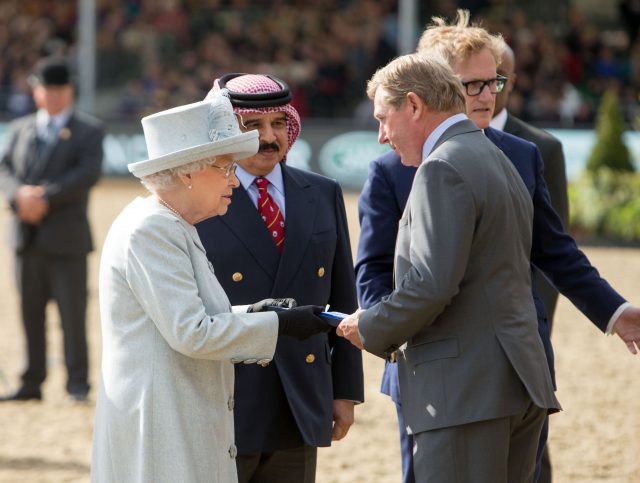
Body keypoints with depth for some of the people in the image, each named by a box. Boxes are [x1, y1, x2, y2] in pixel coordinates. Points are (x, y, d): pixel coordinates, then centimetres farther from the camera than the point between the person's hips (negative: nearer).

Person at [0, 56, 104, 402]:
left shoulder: (89, 131, 4)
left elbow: (88, 174, -10)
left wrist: (45, 198, -18)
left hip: (65, 237, -4)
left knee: (72, 313, -5)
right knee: (31, 312, 6)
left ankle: (77, 384, -2)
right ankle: (32, 383, 11)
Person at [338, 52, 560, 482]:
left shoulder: (443, 169, -11)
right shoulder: (499, 161, 20)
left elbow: (432, 284, -20)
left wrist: (371, 330, -5)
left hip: (465, 391, -10)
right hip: (519, 381, 10)